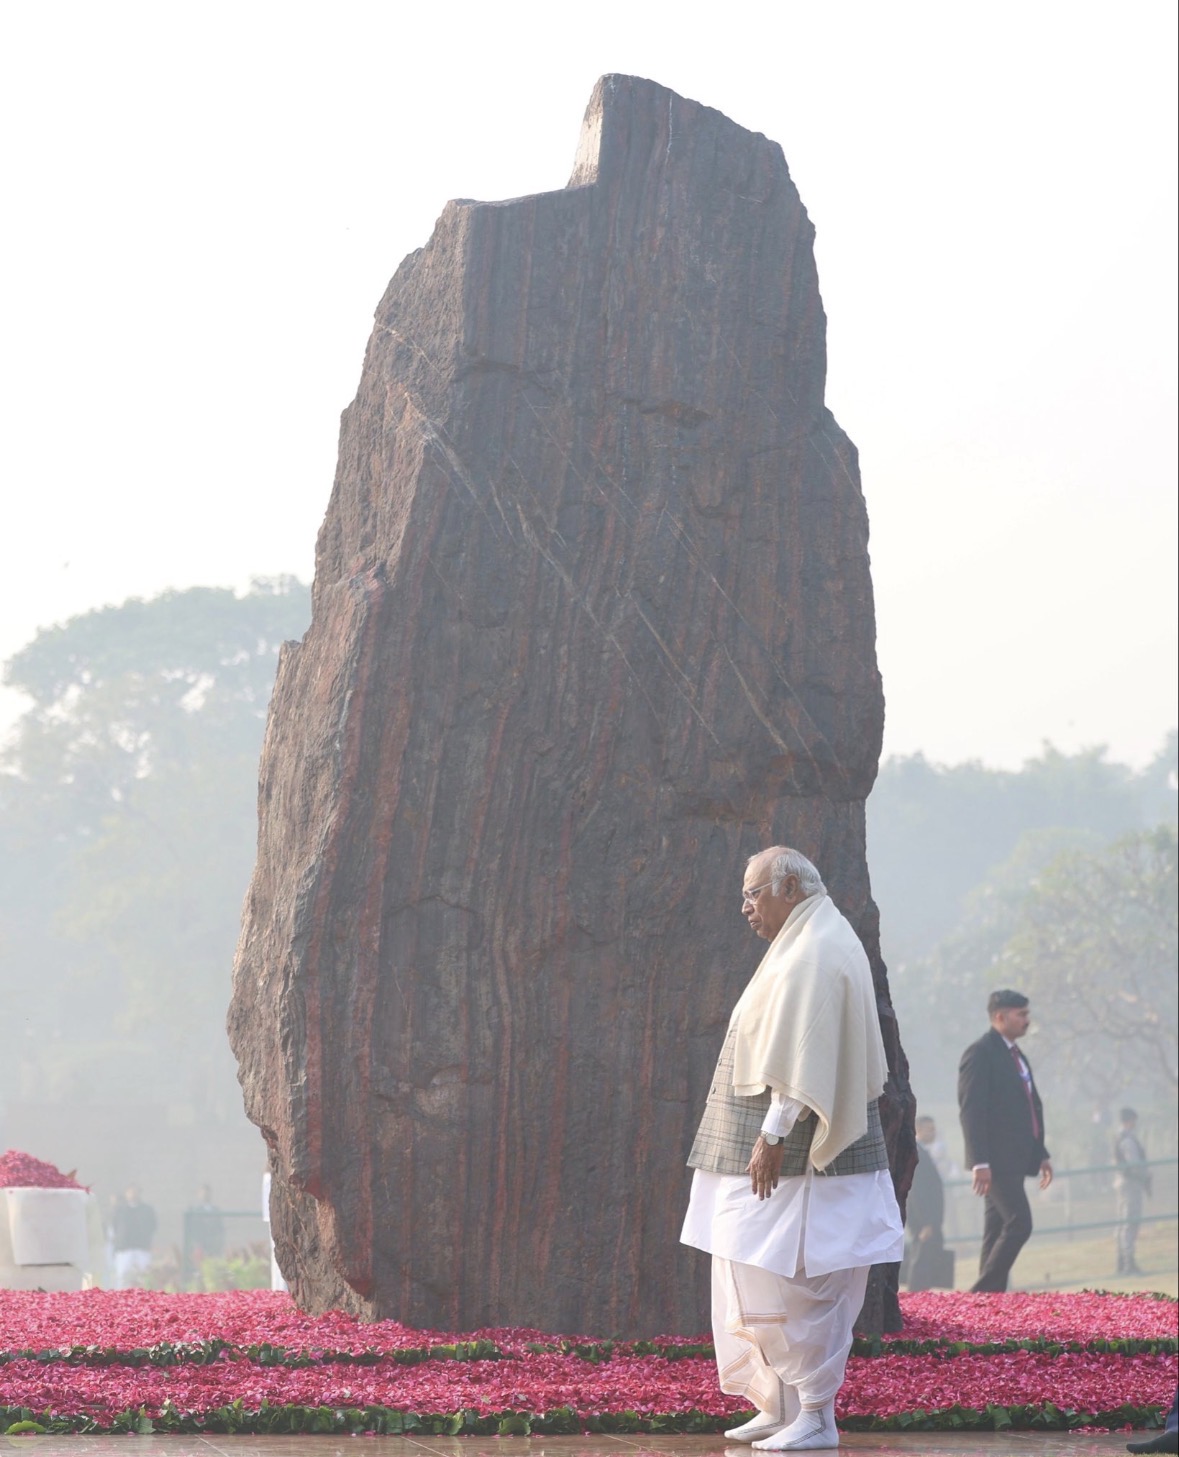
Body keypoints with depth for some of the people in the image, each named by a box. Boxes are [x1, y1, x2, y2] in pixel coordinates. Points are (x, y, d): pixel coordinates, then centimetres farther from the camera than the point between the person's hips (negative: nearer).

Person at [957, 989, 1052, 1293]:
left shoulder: (1016, 1055, 20)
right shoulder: (980, 1053, -10)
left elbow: (1031, 1106, 25)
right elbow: (971, 1110, -17)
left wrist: (1041, 1154, 20)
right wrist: (980, 1162, -23)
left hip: (1015, 1159, 9)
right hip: (995, 1160, -9)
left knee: (997, 1231, 8)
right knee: (1018, 1224, -15)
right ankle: (981, 1292, -11)